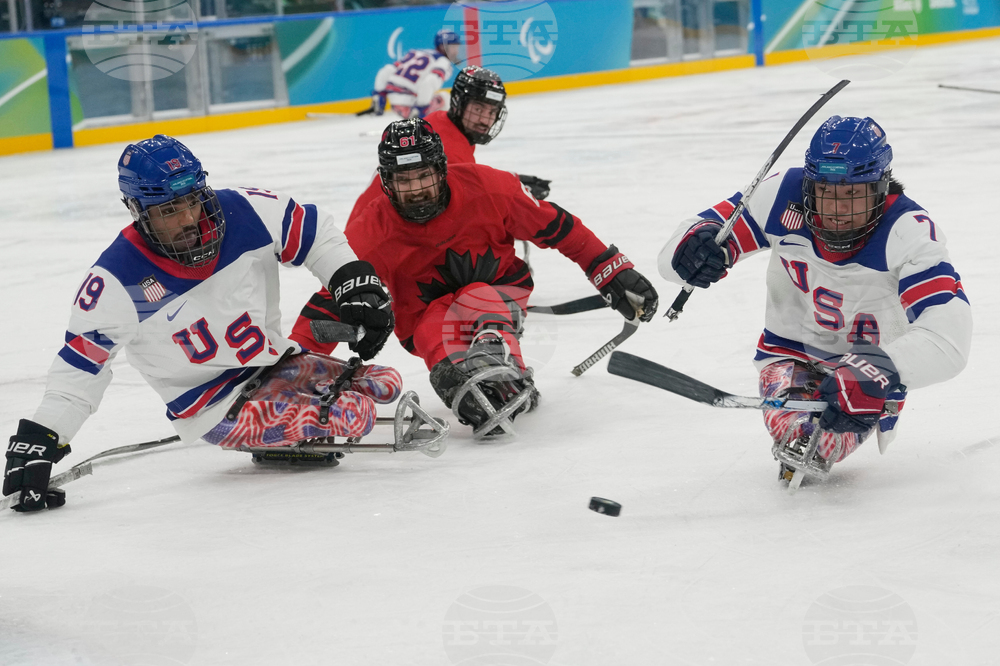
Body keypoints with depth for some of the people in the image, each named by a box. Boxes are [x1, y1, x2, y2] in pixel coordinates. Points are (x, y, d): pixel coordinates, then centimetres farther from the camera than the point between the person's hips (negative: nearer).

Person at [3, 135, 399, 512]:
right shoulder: (118, 280, -21)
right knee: (352, 415, -21)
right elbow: (79, 365, -15)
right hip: (218, 409, -6)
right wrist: (37, 441, -21)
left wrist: (358, 286, -9)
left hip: (277, 363, 6)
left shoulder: (244, 213, -13)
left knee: (384, 384, 1)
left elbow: (316, 234, 2)